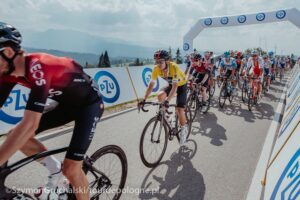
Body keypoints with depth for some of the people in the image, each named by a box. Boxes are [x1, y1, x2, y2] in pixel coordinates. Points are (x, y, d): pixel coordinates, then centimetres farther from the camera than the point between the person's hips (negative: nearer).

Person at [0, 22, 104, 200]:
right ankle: (55, 168, 17)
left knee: (71, 169, -11)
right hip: (68, 103, 8)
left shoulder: (38, 67, -34)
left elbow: (30, 125, -42)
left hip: (90, 104, -7)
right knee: (18, 137, -4)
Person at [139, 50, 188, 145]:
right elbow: (151, 85, -20)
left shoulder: (174, 67, -36)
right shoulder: (156, 68, -22)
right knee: (160, 96, -24)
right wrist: (144, 99, -28)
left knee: (179, 109, -15)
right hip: (171, 85, 5)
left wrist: (167, 100, -54)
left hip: (181, 85, -5)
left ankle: (184, 130, 9)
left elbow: (175, 86, -42)